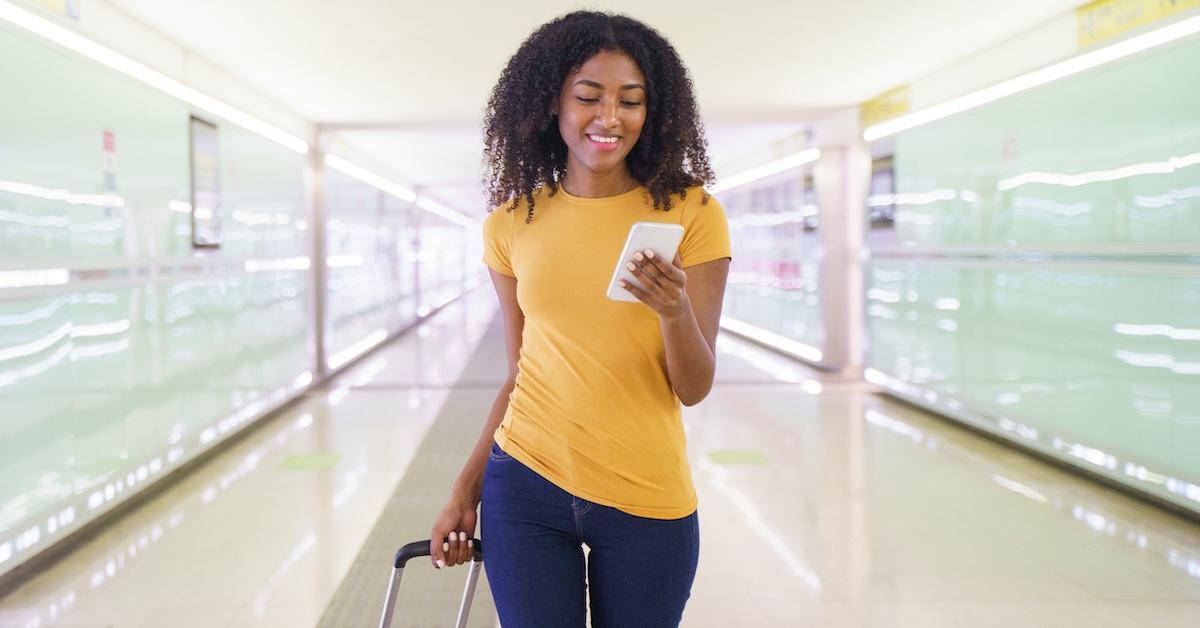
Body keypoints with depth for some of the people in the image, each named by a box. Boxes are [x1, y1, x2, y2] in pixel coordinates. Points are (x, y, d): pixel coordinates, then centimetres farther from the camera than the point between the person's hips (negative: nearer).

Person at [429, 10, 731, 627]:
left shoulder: (692, 214, -6)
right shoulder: (512, 224, 1)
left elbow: (694, 389, -7)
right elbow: (520, 373, 9)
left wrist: (675, 310, -26)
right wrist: (465, 489, 8)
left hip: (647, 500, -1)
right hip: (525, 487, 1)